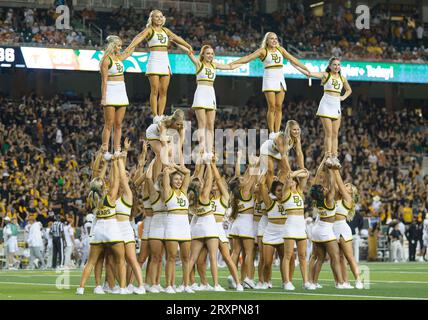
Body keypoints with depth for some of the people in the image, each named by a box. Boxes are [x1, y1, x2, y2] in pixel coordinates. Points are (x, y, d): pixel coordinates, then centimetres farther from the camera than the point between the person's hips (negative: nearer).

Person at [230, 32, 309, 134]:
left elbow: (293, 60, 18)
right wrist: (232, 64, -17)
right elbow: (248, 57, -9)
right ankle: (272, 133, -5)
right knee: (272, 107, -8)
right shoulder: (263, 51, -1)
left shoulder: (280, 49, 13)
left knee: (279, 107, 1)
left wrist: (307, 69, 20)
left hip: (280, 80, 4)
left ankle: (277, 132, 3)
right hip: (269, 79, -4)